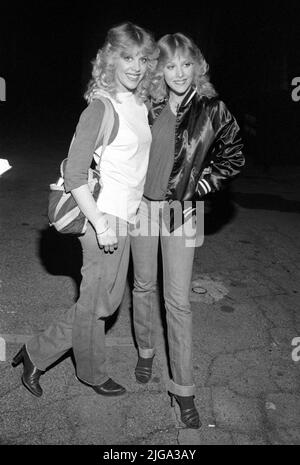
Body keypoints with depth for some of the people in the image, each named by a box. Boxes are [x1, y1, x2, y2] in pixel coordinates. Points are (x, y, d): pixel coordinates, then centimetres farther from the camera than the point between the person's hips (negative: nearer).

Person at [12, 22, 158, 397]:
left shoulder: (141, 106, 11)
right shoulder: (102, 107, -13)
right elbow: (73, 175, -17)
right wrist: (100, 223, -21)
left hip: (125, 217, 9)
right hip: (105, 217, -9)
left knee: (108, 299, 17)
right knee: (96, 302, 7)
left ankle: (36, 354, 31)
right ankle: (93, 374, 30)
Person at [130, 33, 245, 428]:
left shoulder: (213, 110, -7)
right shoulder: (148, 106, 0)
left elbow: (234, 158, 4)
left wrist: (198, 186, -4)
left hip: (180, 211, -2)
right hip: (142, 205, 3)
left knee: (178, 301, -1)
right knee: (144, 286, 15)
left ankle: (183, 389, 12)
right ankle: (145, 351, 39)